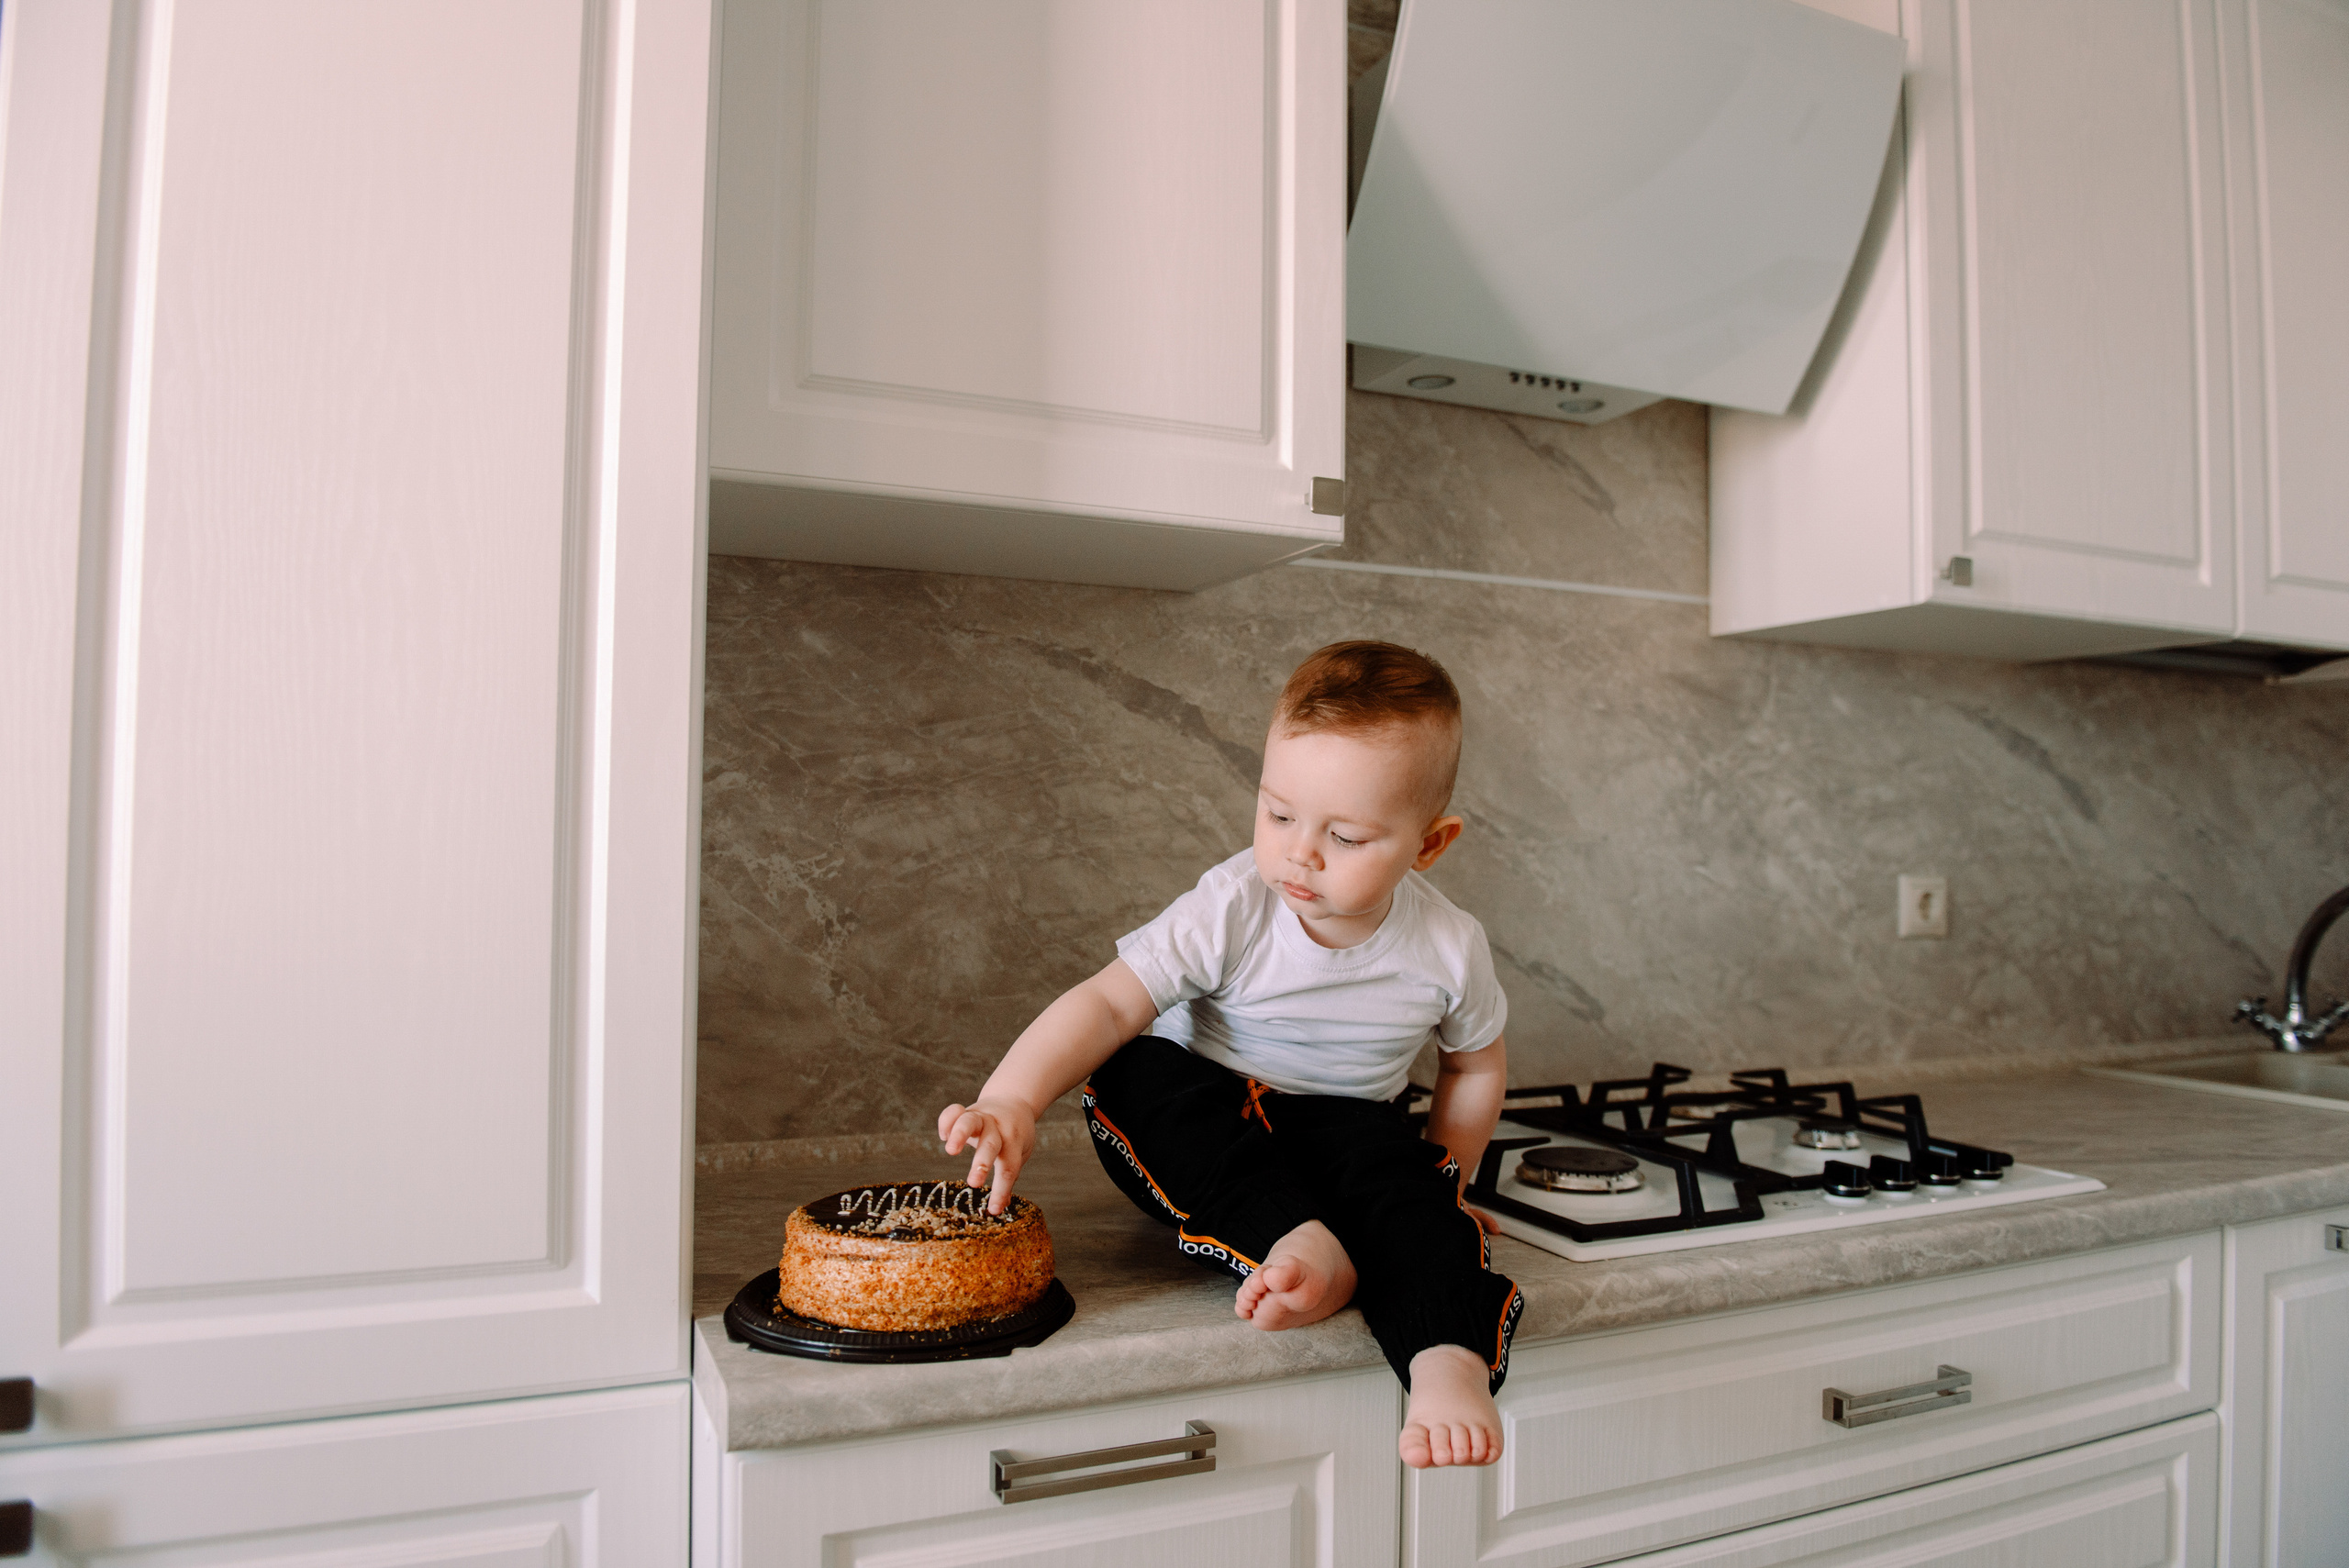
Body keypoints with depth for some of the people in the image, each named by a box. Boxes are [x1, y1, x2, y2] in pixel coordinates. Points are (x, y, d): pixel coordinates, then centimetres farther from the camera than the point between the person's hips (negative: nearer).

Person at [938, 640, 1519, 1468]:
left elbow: (1476, 1066, 9)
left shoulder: (1450, 950, -11)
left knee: (1399, 1177, -33)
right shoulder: (1231, 911, -20)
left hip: (1347, 1128, 1)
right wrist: (1012, 1099, -43)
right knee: (1139, 1073, -31)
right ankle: (1302, 1243, -40)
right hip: (1210, 1139, 0)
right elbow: (1107, 1003, -28)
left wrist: (1441, 1187, 5)